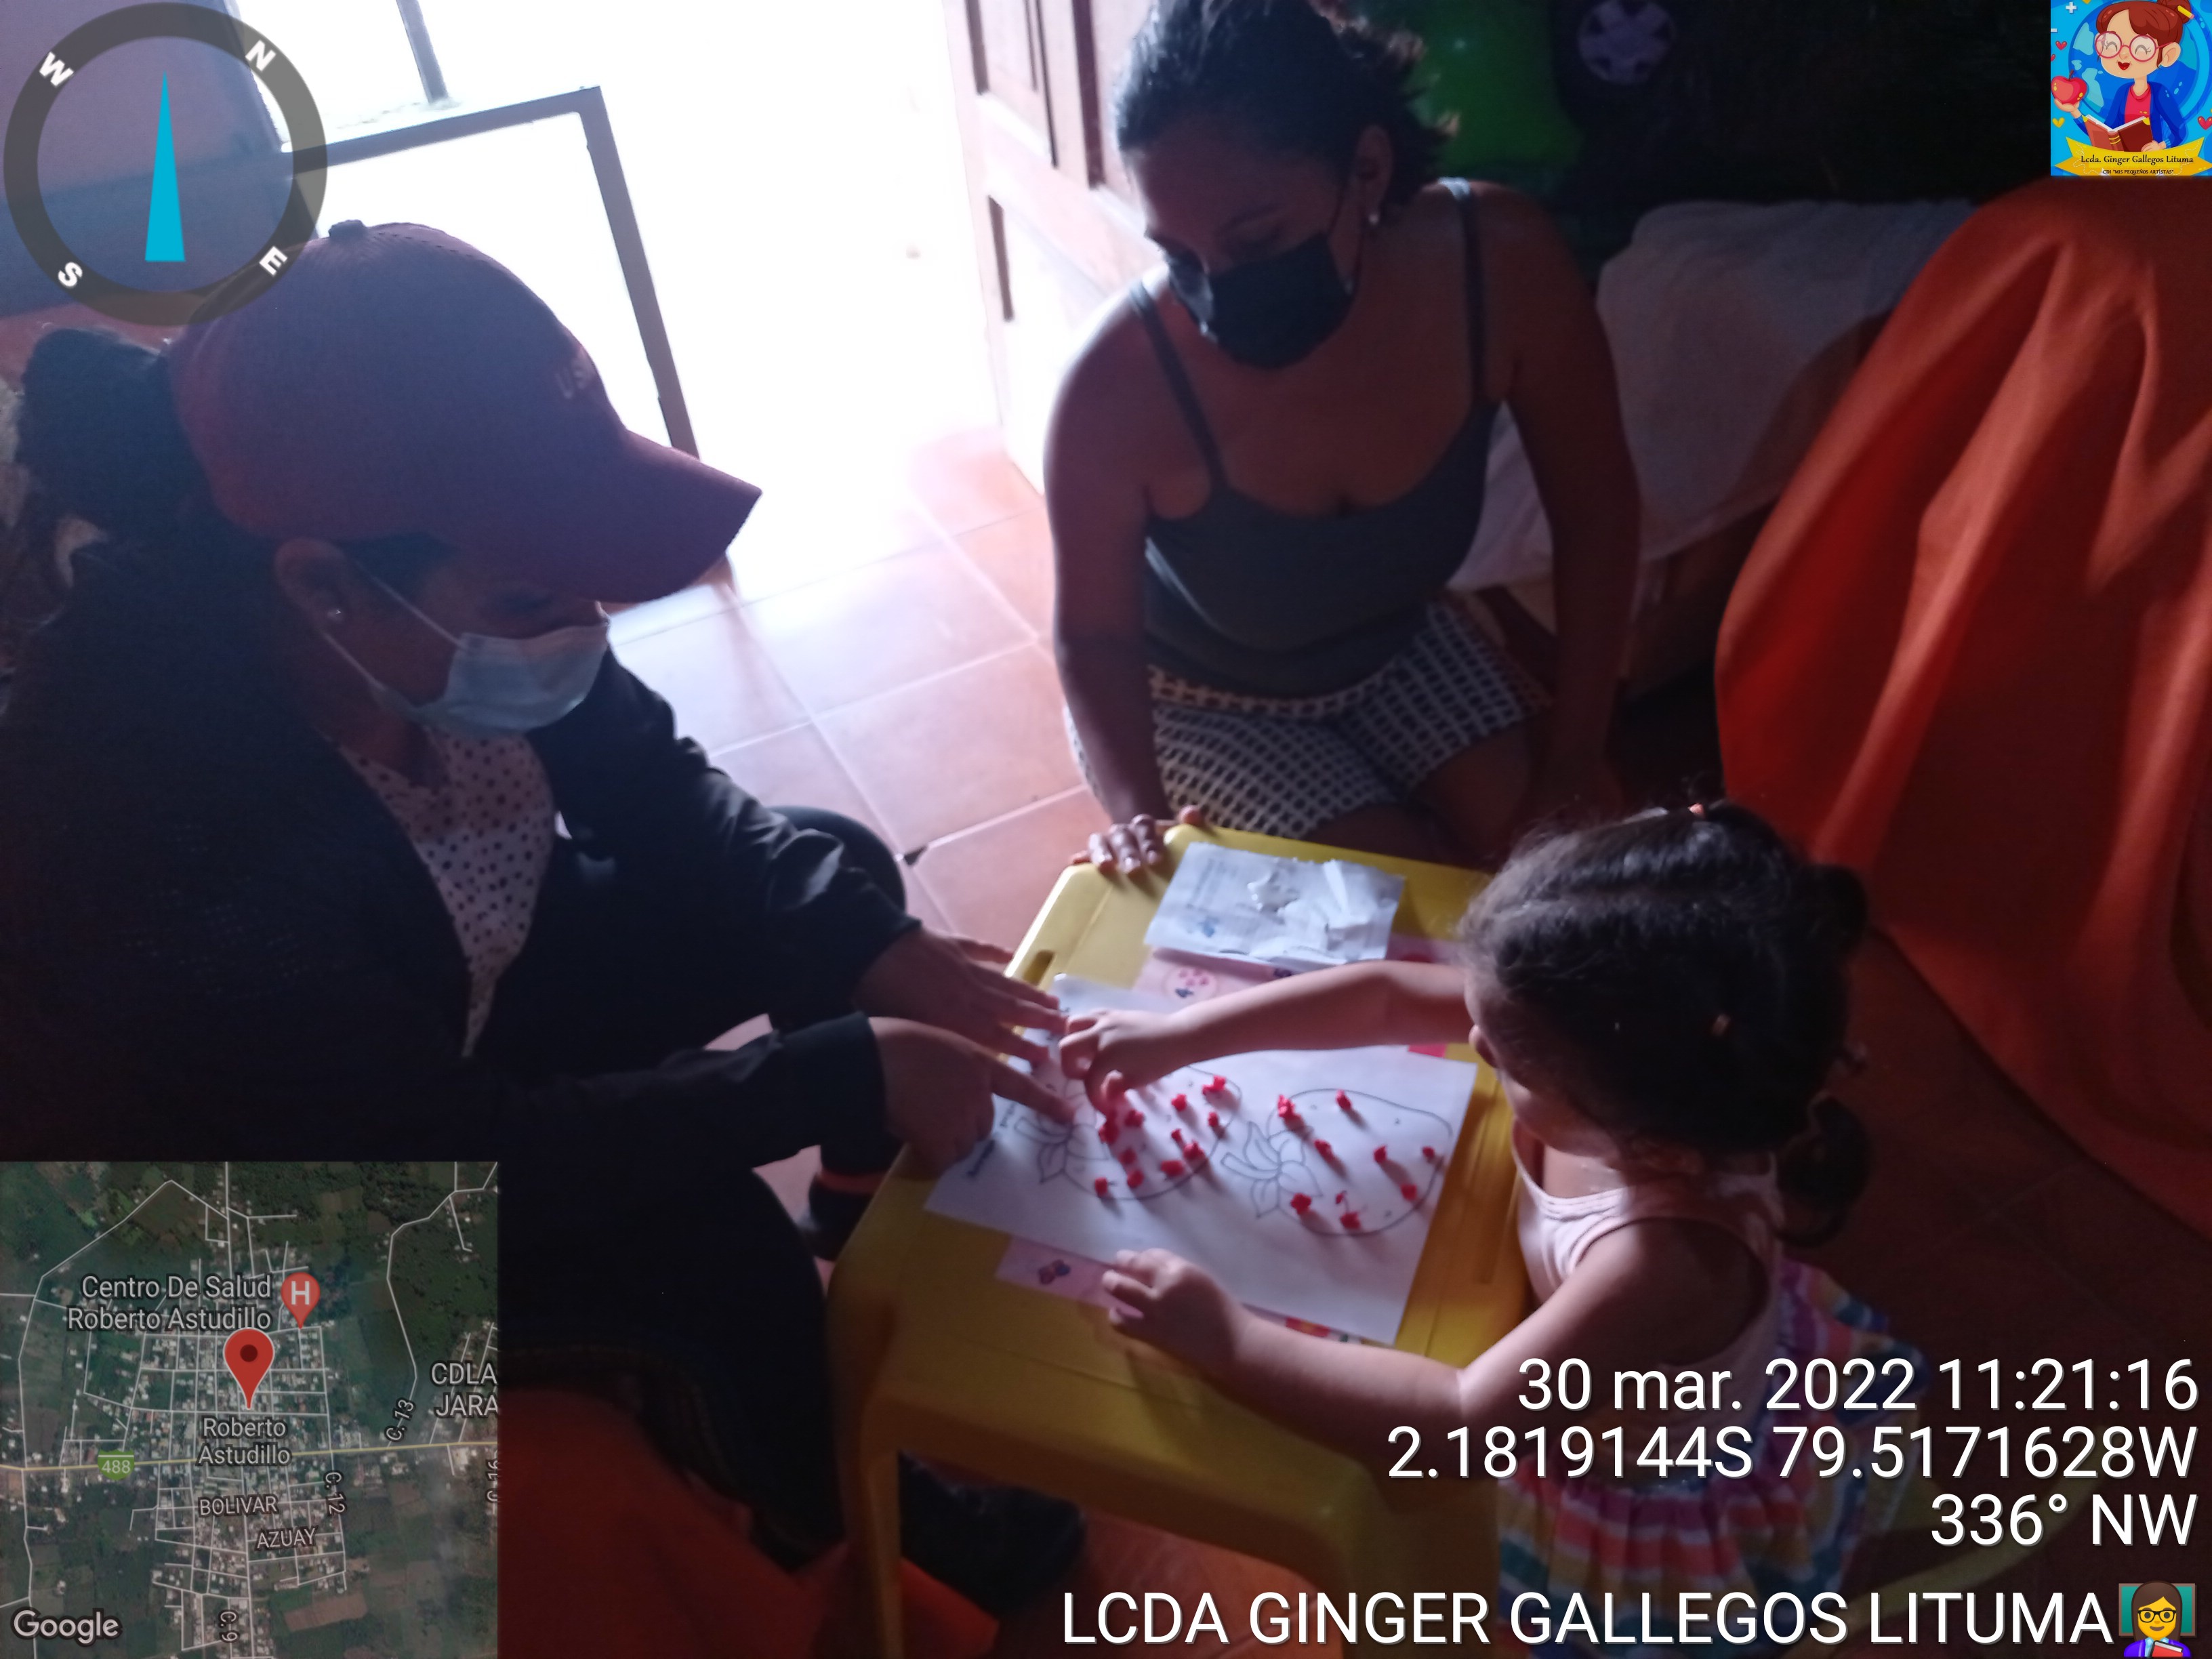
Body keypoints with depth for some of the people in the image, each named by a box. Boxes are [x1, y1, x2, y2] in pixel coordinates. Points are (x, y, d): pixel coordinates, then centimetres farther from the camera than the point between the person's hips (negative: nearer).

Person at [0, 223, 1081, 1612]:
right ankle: (835, 1502, 10)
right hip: (268, 1205, -6)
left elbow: (659, 791, -9)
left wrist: (869, 951, -24)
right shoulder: (149, 815, -39)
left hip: (460, 984, 6)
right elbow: (461, 1163, -32)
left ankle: (876, 1221, 26)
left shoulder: (437, 611, -24)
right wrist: (845, 1074, -34)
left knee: (839, 868, 0)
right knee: (704, 1244, -25)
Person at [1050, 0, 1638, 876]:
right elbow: (1094, 635, -19)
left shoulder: (1501, 262, -28)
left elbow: (1594, 509, -13)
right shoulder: (1117, 386, -36)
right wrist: (1136, 810, -36)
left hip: (1398, 639, 4)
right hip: (1194, 697, -3)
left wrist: (1574, 754, -11)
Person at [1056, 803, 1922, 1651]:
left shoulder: (1667, 1260, -46)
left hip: (1671, 1518, -6)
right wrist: (1176, 1036, -19)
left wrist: (1224, 1337, -37)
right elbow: (1388, 995, -19)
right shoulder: (1629, 1045, -28)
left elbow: (1463, 1421, -40)